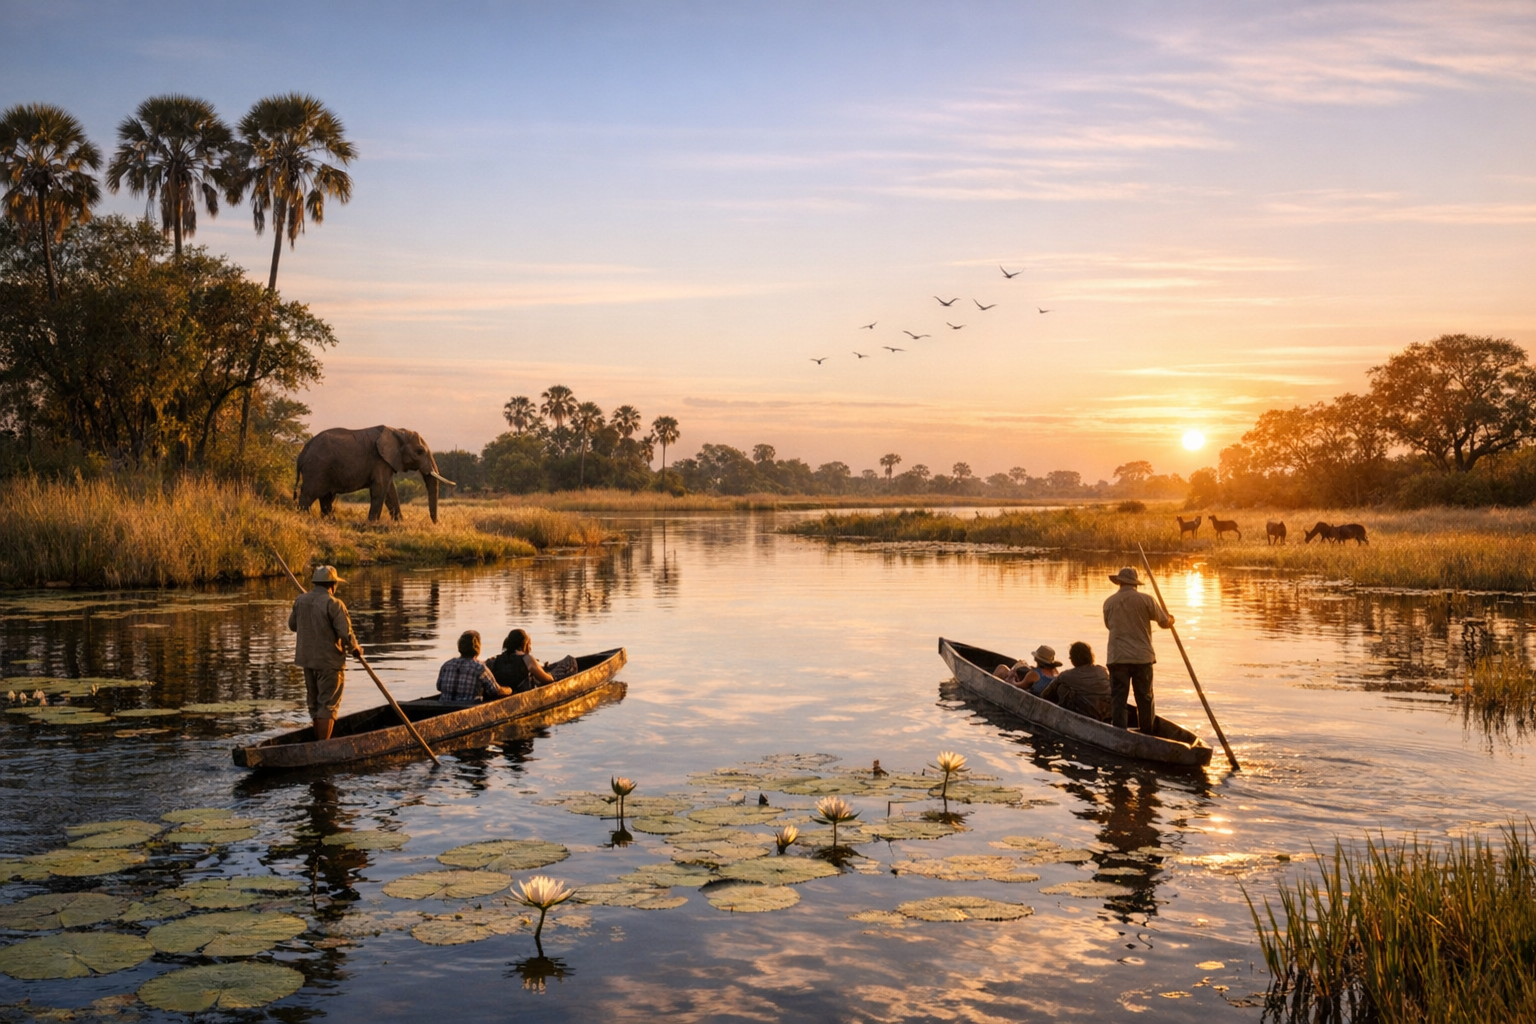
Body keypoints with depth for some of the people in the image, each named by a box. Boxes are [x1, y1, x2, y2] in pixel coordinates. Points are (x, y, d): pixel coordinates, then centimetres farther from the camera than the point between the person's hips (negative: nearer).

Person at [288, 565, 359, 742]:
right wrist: (356, 648, -2)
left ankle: (319, 742, 29)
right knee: (328, 706, -1)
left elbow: (292, 625, 16)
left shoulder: (301, 600, 1)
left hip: (307, 660, 7)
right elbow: (346, 634, -20)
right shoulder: (333, 604, -17)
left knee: (315, 703, 18)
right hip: (329, 662, -7)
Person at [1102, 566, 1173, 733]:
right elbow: (1165, 622, 3)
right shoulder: (1146, 600, -5)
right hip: (1142, 657, 0)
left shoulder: (1109, 602, 1)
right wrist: (1171, 619, 26)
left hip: (1117, 658, 0)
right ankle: (1148, 736, 17)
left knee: (1118, 699, 3)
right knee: (1145, 699, 10)